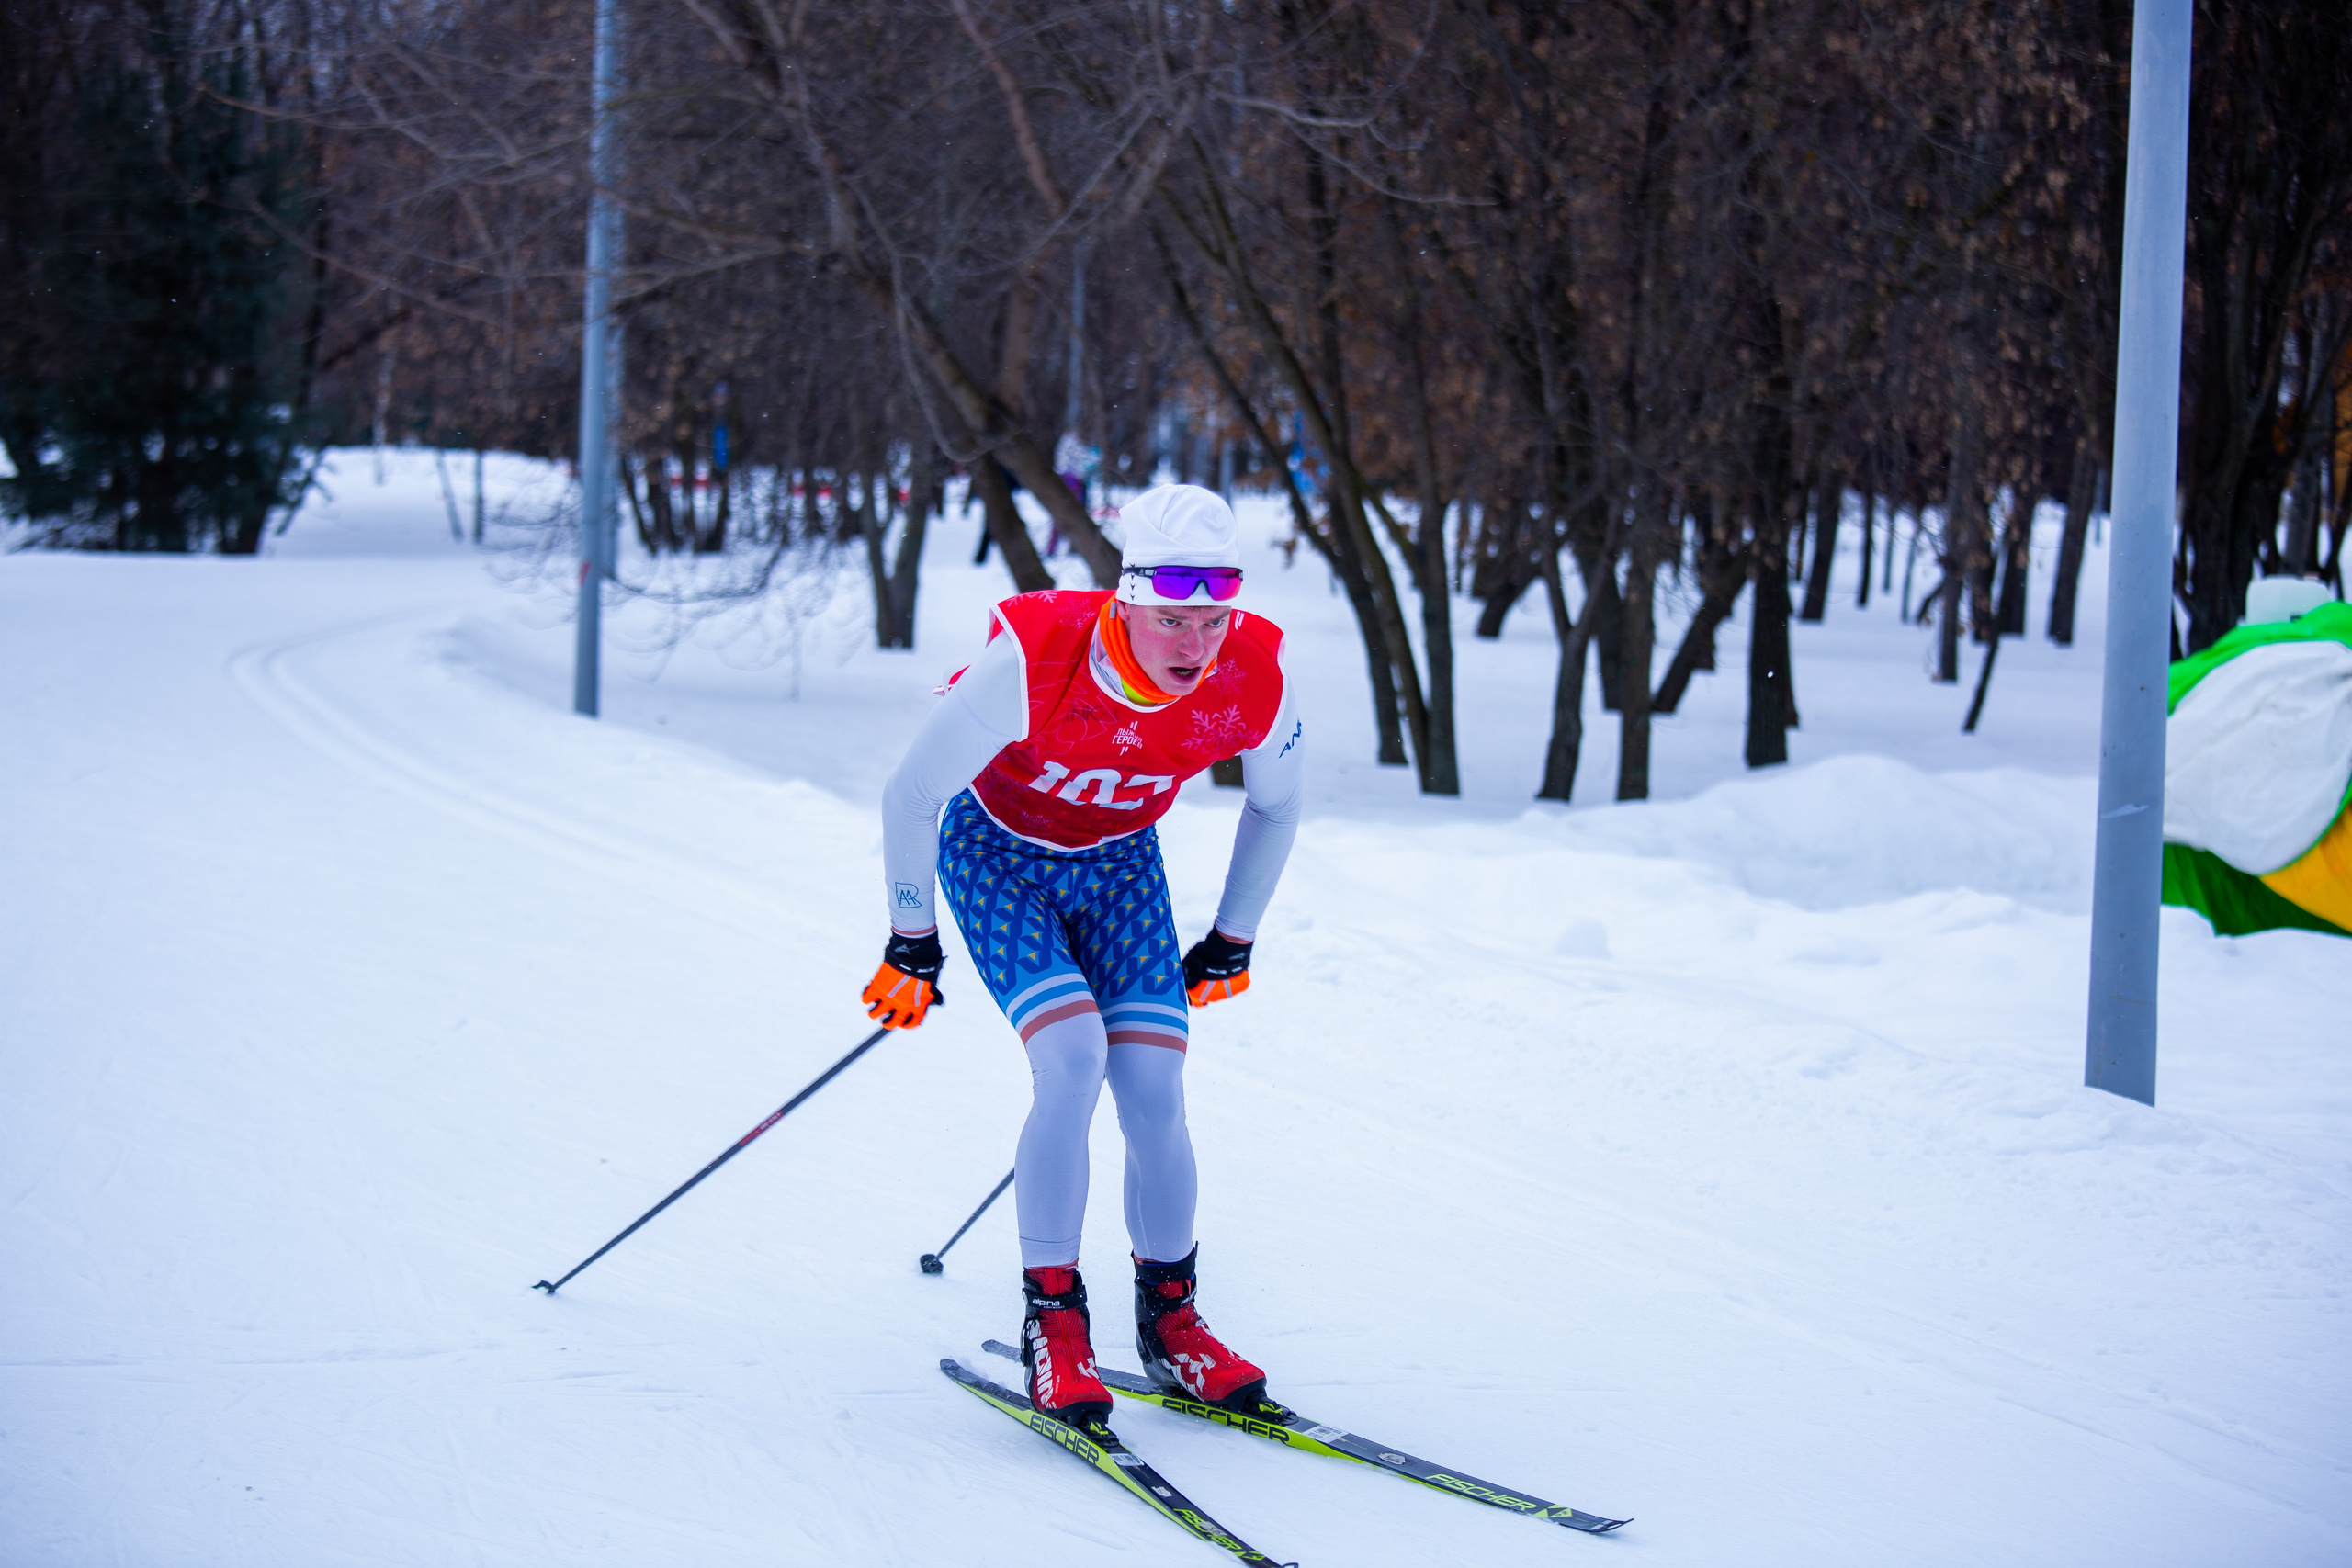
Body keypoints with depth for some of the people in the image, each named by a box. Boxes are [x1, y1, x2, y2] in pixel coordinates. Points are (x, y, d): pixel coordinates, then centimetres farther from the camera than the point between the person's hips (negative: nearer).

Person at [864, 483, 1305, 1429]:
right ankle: (1050, 1319, -9)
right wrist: (911, 944, -11)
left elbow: (1274, 804, 0)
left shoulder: (1253, 680, -25)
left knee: (1153, 1095, -9)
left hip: (1120, 862, 3)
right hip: (997, 852, -3)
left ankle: (1169, 1322, 12)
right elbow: (910, 793, -21)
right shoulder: (1033, 660, -36)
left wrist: (1233, 941, 8)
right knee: (1073, 1060, -23)